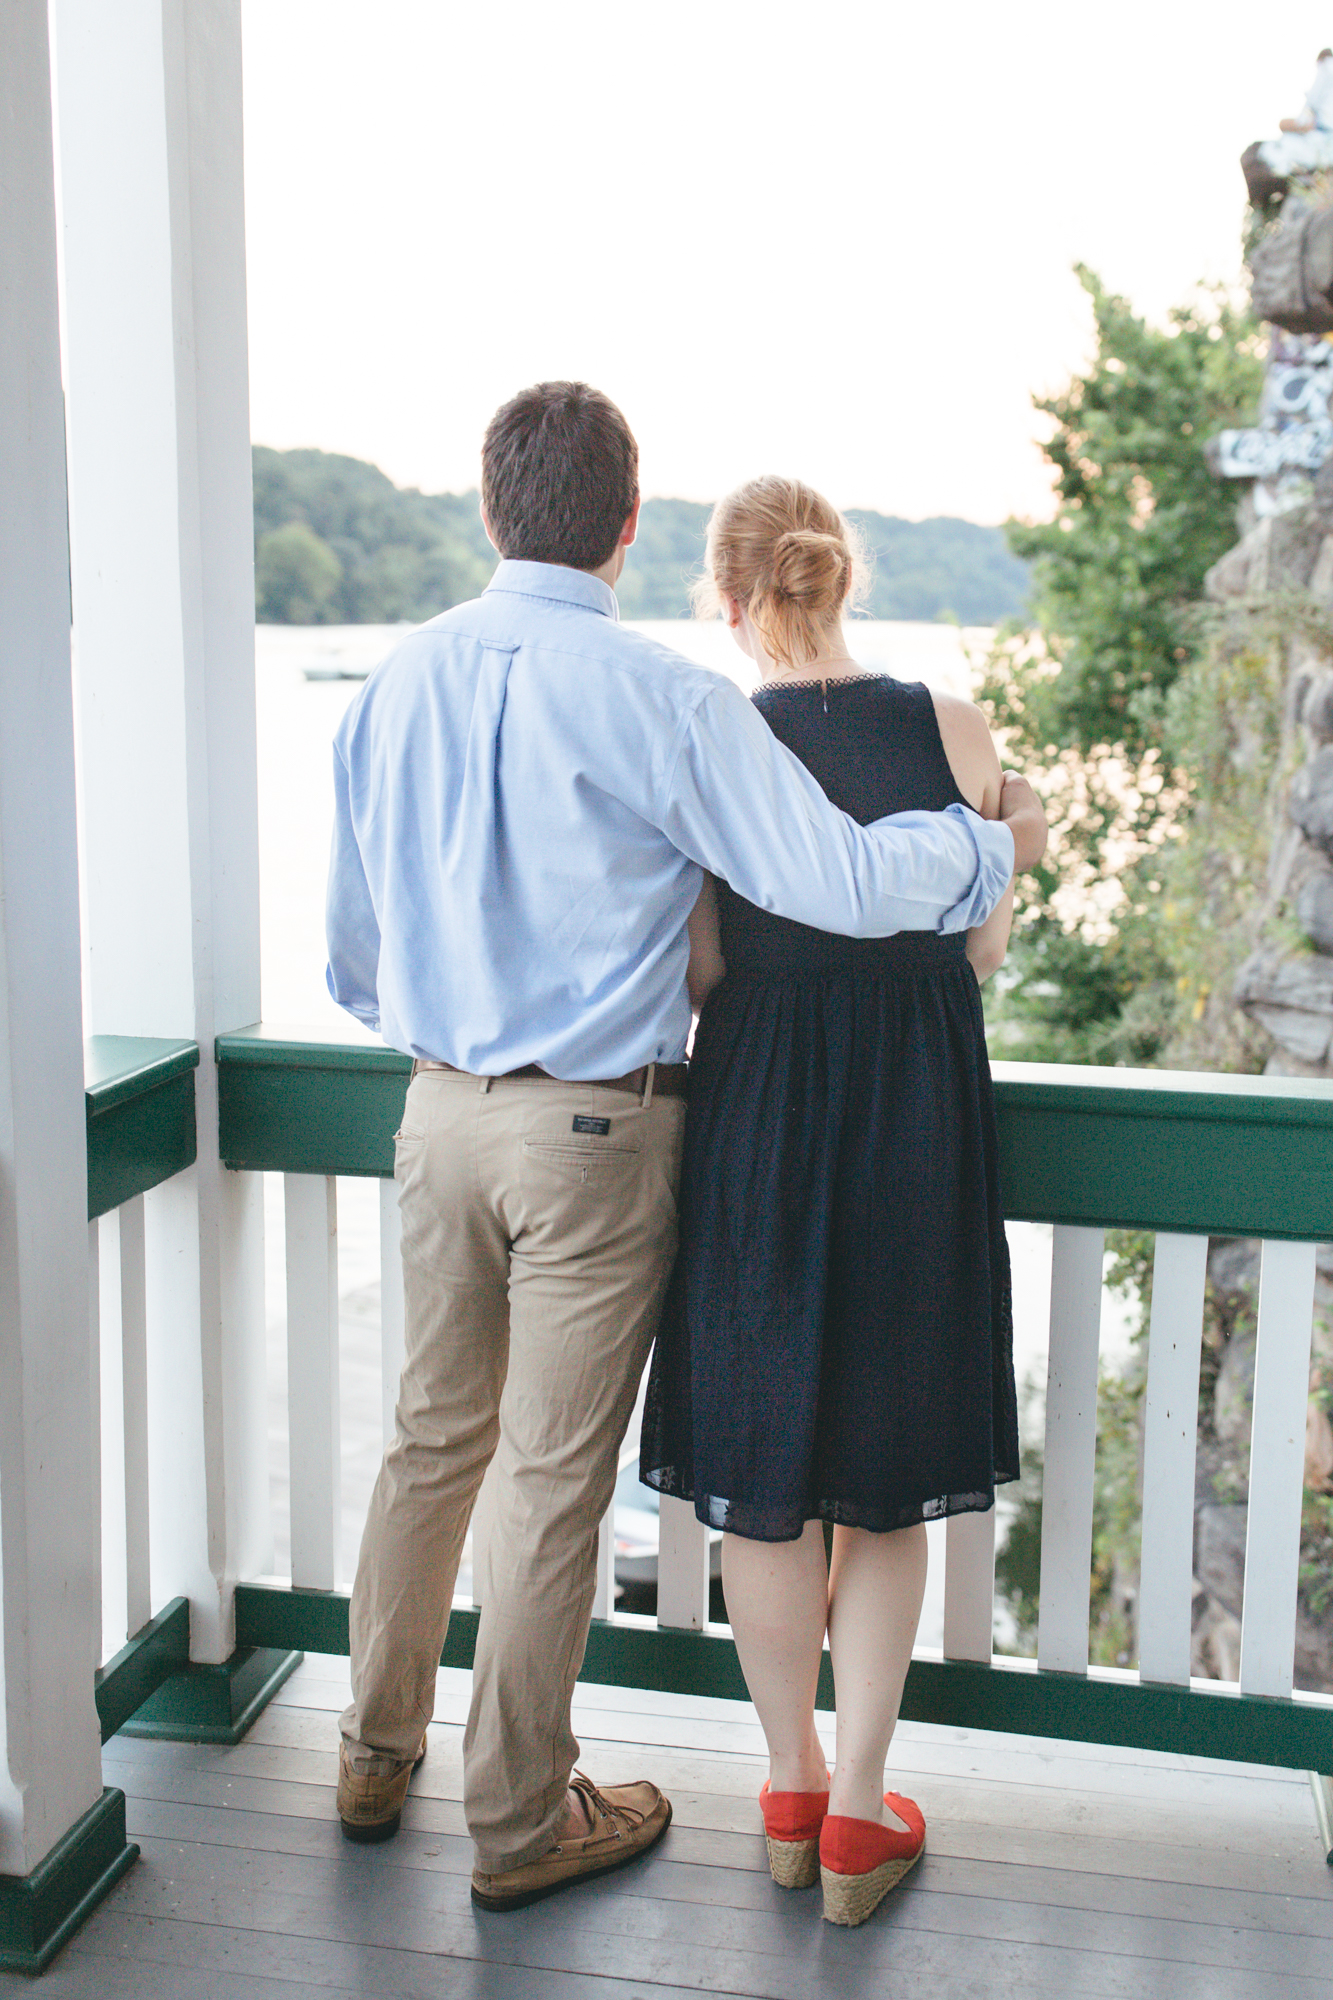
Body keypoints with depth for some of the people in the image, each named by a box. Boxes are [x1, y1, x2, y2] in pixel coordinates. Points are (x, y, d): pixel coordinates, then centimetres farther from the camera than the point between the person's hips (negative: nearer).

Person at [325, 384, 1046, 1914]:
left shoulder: (394, 684, 3)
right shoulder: (660, 701, -16)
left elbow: (350, 941, 12)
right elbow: (843, 881, -19)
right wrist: (1001, 844, 0)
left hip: (439, 1112, 6)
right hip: (593, 1129, -6)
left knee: (434, 1437, 20)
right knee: (555, 1477, 7)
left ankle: (377, 1753, 36)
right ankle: (519, 1820, 23)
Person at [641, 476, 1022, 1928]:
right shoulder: (953, 730, -5)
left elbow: (698, 976, -7)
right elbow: (985, 948, 2)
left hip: (757, 1113, -1)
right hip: (922, 1116, 1)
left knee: (760, 1475, 15)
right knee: (886, 1483, 15)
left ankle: (791, 1794, 30)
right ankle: (857, 1822, 22)